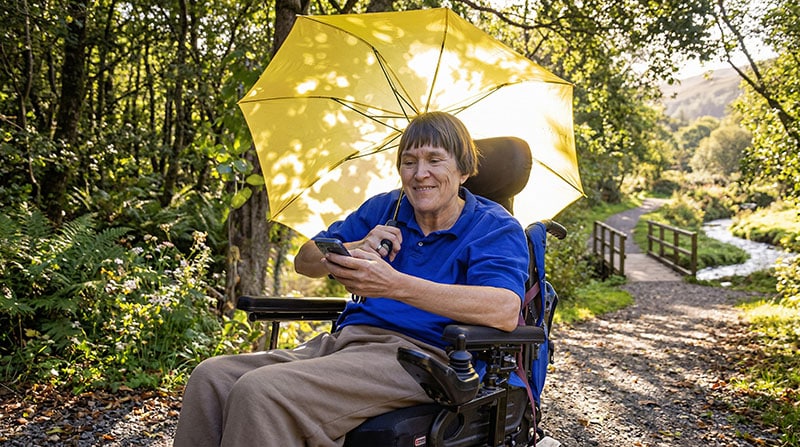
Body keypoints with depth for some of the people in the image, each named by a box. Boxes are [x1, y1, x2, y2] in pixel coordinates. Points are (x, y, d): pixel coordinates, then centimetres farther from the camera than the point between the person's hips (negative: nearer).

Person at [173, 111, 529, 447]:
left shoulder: (495, 228, 0)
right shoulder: (383, 208, 19)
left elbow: (506, 311, -21)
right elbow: (305, 260, 21)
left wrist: (395, 285, -29)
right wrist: (355, 249, -4)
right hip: (346, 339, 7)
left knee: (260, 390, -28)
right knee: (211, 377, -14)